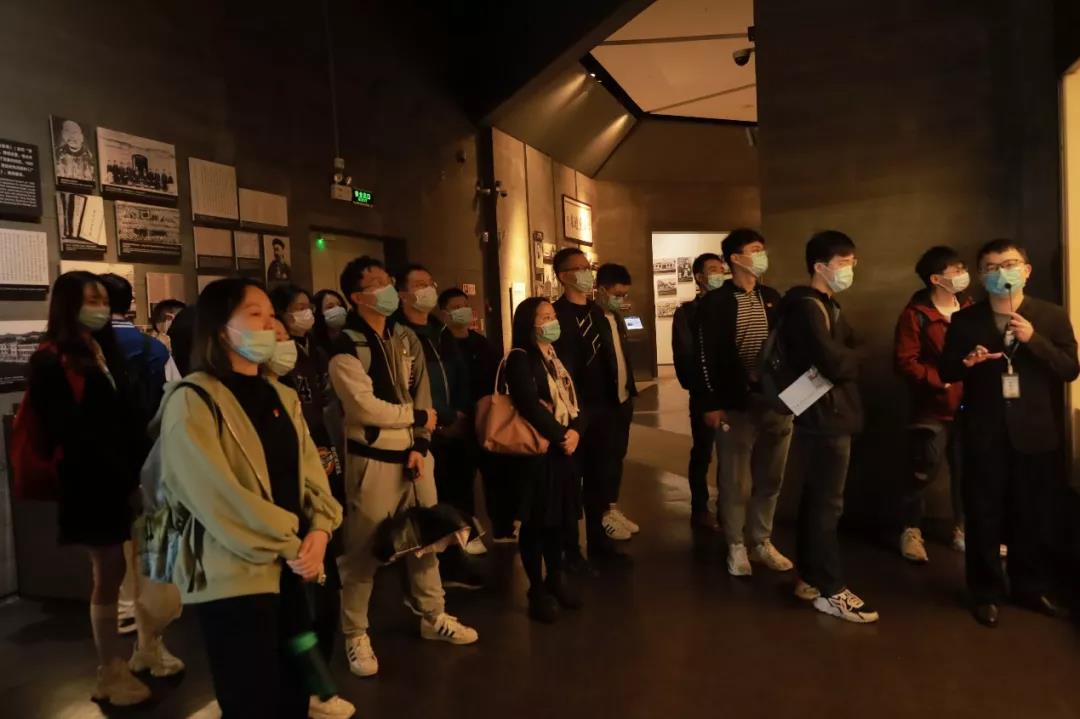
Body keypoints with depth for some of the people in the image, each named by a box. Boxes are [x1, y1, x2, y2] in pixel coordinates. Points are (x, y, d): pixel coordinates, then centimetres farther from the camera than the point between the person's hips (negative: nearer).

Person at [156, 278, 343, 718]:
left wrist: (319, 530, -10)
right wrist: (290, 546, -14)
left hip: (292, 568, 7)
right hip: (234, 573, -7)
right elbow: (216, 496, -18)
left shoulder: (281, 397, 13)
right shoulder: (193, 401, -11)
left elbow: (310, 469, 8)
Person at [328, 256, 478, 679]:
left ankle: (433, 617, 34)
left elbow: (422, 394, 5)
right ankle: (355, 634, 20)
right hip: (373, 460, -6)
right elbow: (365, 407, -19)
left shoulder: (407, 339, 9)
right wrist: (417, 417, -8)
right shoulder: (346, 347, -12)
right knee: (364, 548, 3)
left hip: (414, 454, 6)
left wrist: (420, 444, -7)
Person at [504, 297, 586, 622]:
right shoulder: (520, 358, -10)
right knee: (535, 521, 2)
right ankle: (537, 590, 13)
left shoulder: (556, 357, 14)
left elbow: (573, 399, 9)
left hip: (564, 448, 7)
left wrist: (575, 430, -8)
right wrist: (560, 435, -15)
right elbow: (529, 405, -19)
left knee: (559, 517, 14)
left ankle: (556, 579, 29)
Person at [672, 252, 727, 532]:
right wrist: (696, 386, -11)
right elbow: (683, 356, -5)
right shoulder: (687, 312, -1)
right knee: (702, 453, 5)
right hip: (704, 394, -3)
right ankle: (700, 510, 17)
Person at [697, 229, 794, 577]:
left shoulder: (772, 297, 10)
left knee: (769, 479, 13)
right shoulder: (716, 301, -5)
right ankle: (736, 546, 20)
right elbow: (707, 356, -7)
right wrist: (711, 404, -10)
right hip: (736, 402, -5)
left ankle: (762, 542, 28)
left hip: (775, 399, 5)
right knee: (735, 481, 5)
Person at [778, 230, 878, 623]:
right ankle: (830, 590, 5)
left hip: (828, 416, 10)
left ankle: (810, 577, 25)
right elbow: (835, 363, -26)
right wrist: (855, 359, -6)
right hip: (824, 418, -10)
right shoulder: (809, 307, -16)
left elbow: (838, 354, 13)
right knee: (827, 503, -3)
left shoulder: (824, 305, 17)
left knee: (815, 499, 15)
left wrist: (847, 358, -9)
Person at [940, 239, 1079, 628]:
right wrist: (966, 363, -17)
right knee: (983, 517, 5)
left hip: (1035, 433, 1)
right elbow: (946, 372, 5)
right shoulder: (965, 320, 3)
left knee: (1032, 516, 11)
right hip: (985, 433, 0)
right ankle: (986, 593, 17)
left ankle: (1031, 587, 28)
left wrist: (1034, 340, -18)